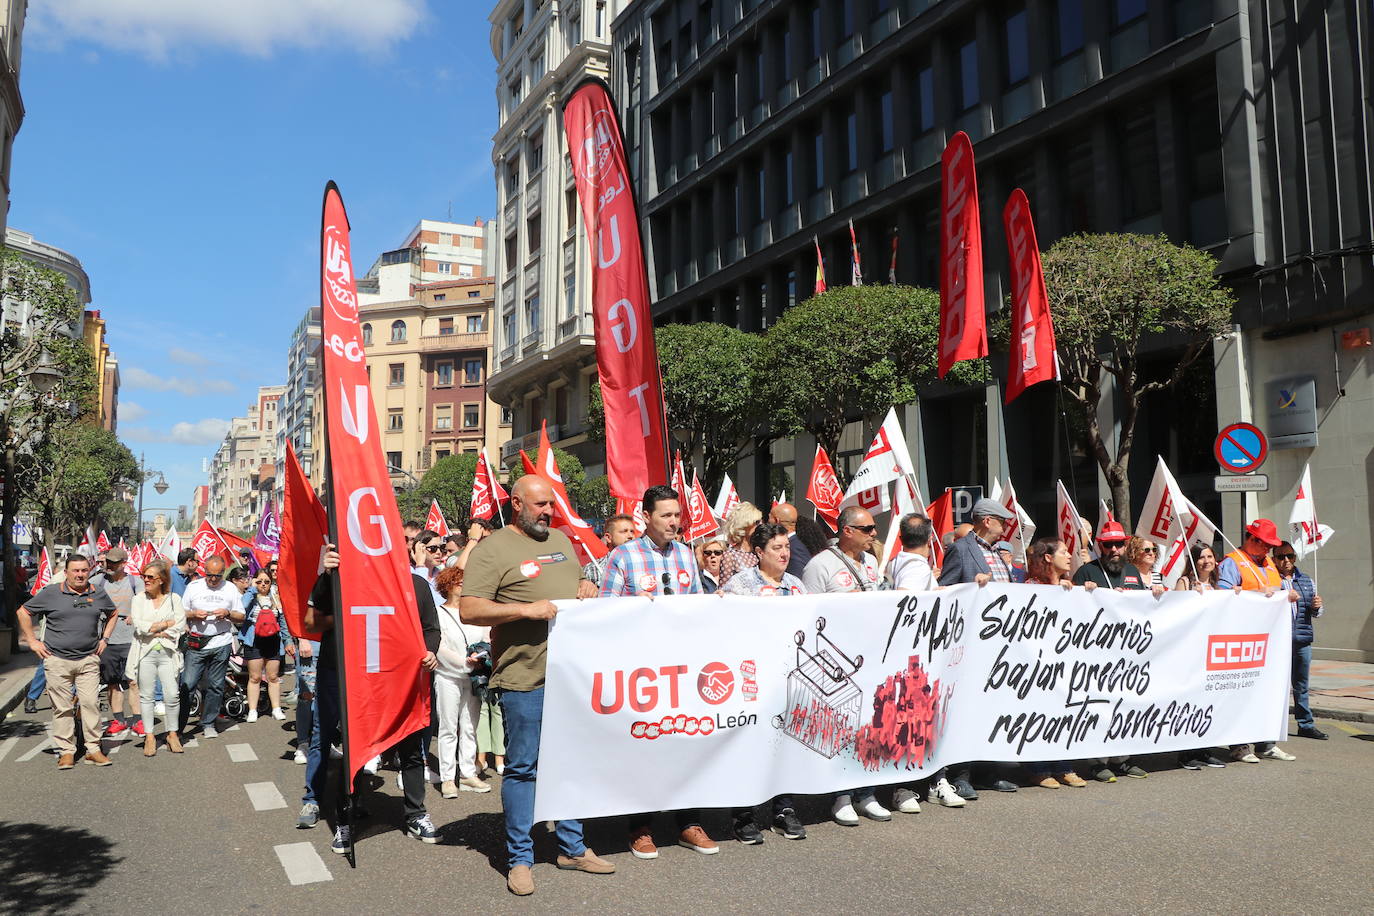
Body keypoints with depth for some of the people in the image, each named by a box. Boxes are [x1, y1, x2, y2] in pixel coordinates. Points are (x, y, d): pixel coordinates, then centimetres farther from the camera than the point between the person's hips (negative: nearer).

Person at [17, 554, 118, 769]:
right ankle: (66, 751, 11)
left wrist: (104, 638, 15)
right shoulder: (51, 593, 0)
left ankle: (93, 749, 6)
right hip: (57, 661, -2)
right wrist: (32, 641, 5)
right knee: (62, 708, 2)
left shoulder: (98, 594, 8)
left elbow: (112, 614, 26)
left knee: (91, 703, -2)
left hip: (88, 659, 2)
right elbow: (24, 612, 10)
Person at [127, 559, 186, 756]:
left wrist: (152, 628, -8)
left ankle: (172, 733, 9)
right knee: (146, 696, 3)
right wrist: (167, 623, -5)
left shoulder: (174, 598, 7)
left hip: (168, 653, 0)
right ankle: (149, 736, 12)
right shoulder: (138, 599, 7)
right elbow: (138, 626, -6)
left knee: (172, 695, -5)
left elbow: (181, 625, -3)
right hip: (145, 653, 0)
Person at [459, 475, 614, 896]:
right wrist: (527, 609, -21)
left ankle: (572, 846, 28)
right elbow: (468, 610, -15)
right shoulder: (494, 550, -7)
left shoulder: (561, 540, 14)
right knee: (522, 767, 2)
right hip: (524, 677, -6)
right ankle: (519, 858, 16)